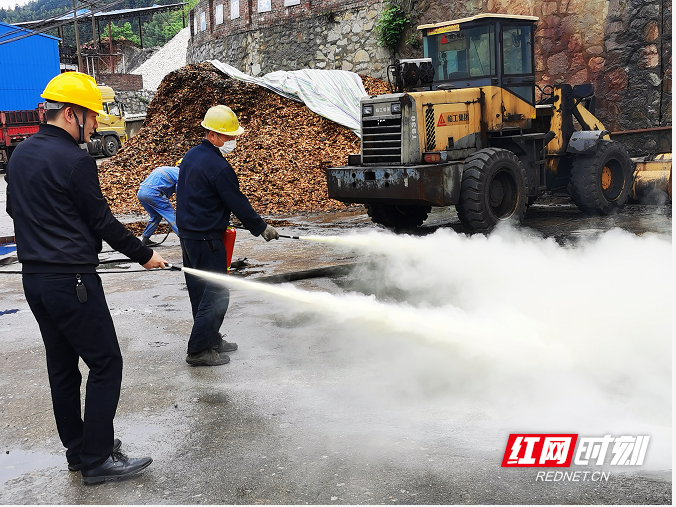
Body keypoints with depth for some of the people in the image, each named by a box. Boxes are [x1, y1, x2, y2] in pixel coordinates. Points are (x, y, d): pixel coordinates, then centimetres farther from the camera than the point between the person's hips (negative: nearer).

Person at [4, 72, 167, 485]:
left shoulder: (20, 154, 10)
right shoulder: (75, 160, -16)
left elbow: (14, 209, 21)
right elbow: (103, 222, -11)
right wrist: (144, 255, 1)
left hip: (34, 277, 9)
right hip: (72, 281, -9)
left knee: (62, 365, 16)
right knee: (105, 364, 0)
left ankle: (78, 449, 27)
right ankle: (98, 460, 6)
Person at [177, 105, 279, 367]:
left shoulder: (191, 156, 11)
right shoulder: (217, 166, -19)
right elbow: (238, 203, -15)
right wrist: (262, 228, -2)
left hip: (187, 234, 10)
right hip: (206, 239, -10)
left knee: (200, 292, 17)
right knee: (216, 294, -4)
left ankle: (210, 339, 30)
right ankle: (198, 350, 1)